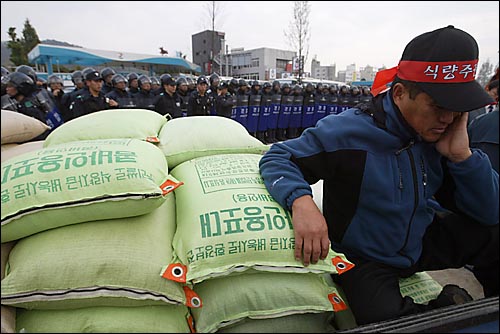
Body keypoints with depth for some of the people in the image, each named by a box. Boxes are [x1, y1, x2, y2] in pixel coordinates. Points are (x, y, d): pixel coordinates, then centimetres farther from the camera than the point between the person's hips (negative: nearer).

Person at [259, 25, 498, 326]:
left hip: (421, 245, 6)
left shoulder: (440, 135, -6)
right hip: (363, 259, -5)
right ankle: (445, 312, 2)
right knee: (386, 320, -31)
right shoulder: (347, 132, -24)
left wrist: (461, 154, -20)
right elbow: (277, 158, -20)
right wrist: (301, 200, -41)